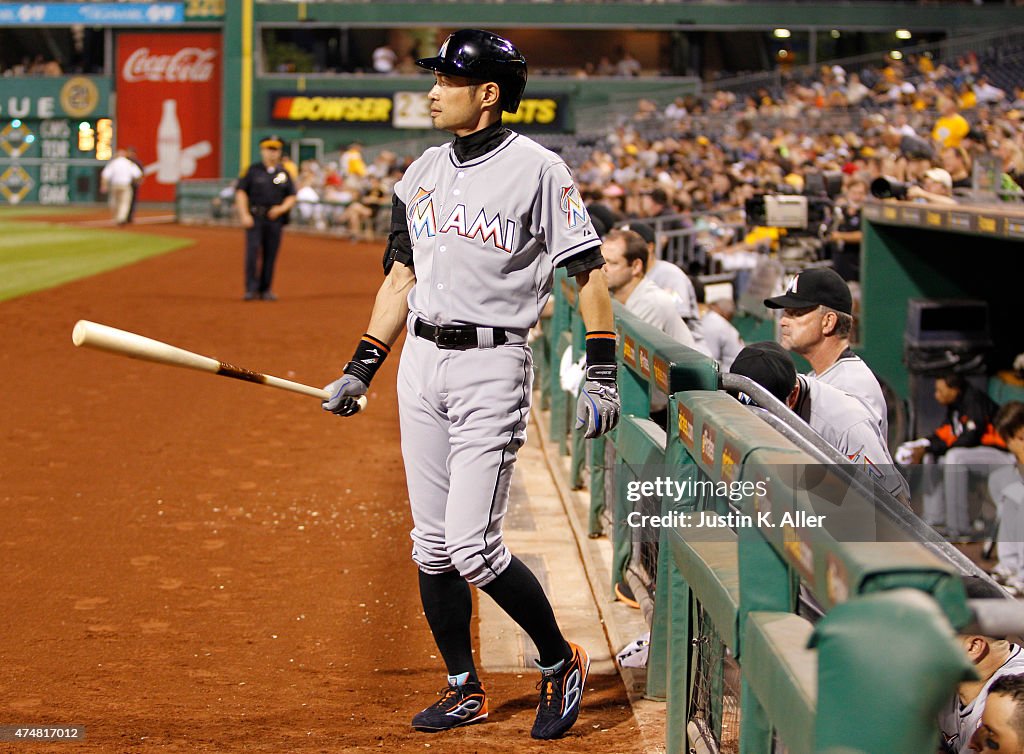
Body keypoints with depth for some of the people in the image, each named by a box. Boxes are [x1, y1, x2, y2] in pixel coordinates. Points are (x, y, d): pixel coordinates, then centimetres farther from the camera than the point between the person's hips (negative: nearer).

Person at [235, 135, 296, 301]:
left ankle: (266, 289, 11)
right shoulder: (253, 170, 4)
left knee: (270, 255, 3)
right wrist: (244, 215, -9)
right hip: (254, 218, -2)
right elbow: (241, 192, 0)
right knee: (252, 251, -12)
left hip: (275, 219, 2)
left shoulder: (284, 173, 11)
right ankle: (251, 289, -11)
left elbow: (291, 197, 14)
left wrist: (282, 208, -6)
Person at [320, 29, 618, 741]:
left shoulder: (538, 170, -8)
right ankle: (466, 691, 20)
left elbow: (589, 272, -7)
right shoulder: (423, 173, 12)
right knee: (433, 547, 8)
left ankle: (561, 663, 10)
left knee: (473, 549, -12)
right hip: (421, 362, 7)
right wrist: (361, 371, 15)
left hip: (493, 367, -7)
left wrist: (602, 373, -13)